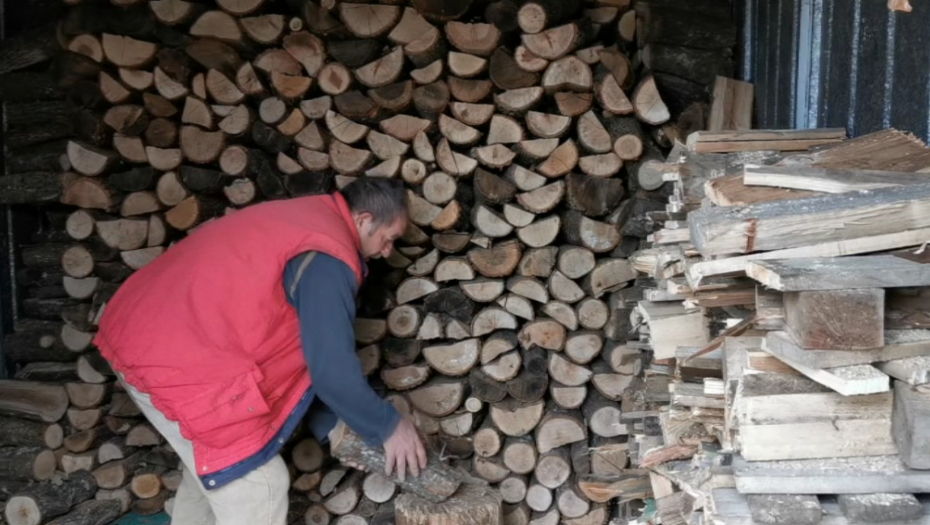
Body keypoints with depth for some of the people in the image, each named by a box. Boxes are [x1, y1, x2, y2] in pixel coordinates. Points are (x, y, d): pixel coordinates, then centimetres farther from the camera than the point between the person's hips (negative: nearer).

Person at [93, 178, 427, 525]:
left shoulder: (303, 217, 16)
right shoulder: (328, 258, -16)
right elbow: (331, 369, -18)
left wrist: (331, 425, 20)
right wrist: (389, 427, -2)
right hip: (178, 363, -10)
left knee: (212, 462, 26)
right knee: (256, 489, 0)